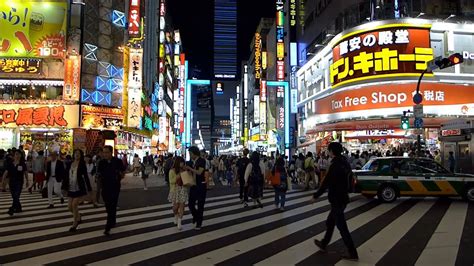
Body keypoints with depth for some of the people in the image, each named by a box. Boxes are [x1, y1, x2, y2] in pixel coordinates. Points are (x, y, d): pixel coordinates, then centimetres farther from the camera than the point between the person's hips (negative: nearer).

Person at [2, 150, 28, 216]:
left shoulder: (22, 164, -4)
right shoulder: (10, 164, 2)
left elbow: (25, 173, 3)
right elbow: (6, 172, -2)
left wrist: (27, 181, 7)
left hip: (19, 182, -4)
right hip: (11, 182, 4)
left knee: (16, 196, -12)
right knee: (14, 197, 13)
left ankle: (11, 210, -13)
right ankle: (18, 208, 27)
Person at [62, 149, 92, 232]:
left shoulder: (82, 164, -5)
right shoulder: (70, 164, 6)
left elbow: (85, 176, -5)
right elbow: (66, 175, 8)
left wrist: (89, 189, -6)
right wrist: (64, 186, 5)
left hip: (79, 188, -5)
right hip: (71, 188, 5)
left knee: (74, 204, -12)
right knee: (70, 207, 6)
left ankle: (74, 225, 4)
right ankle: (78, 218, 34)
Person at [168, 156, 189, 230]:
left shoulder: (184, 170, 3)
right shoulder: (172, 171, -5)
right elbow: (171, 181, -9)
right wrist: (178, 176, -20)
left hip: (183, 190, 2)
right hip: (175, 190, -2)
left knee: (182, 206, -4)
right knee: (176, 206, 8)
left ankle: (179, 223, 1)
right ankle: (176, 218, 38)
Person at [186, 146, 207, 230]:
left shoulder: (202, 161, -11)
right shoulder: (192, 162, 7)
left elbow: (199, 172, -22)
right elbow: (191, 173, 13)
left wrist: (189, 168, -17)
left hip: (201, 185, -5)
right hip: (193, 185, 5)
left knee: (200, 205, 4)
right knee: (191, 204, 3)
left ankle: (199, 223, 18)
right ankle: (196, 216, 32)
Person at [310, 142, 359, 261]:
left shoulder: (335, 165, -21)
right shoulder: (345, 163, 6)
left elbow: (326, 183, -19)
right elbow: (348, 180, 15)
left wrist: (315, 196, -10)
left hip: (336, 199, -10)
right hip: (343, 197, 10)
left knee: (342, 226, -1)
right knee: (330, 222, 21)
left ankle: (353, 253, 5)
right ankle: (323, 244, 35)